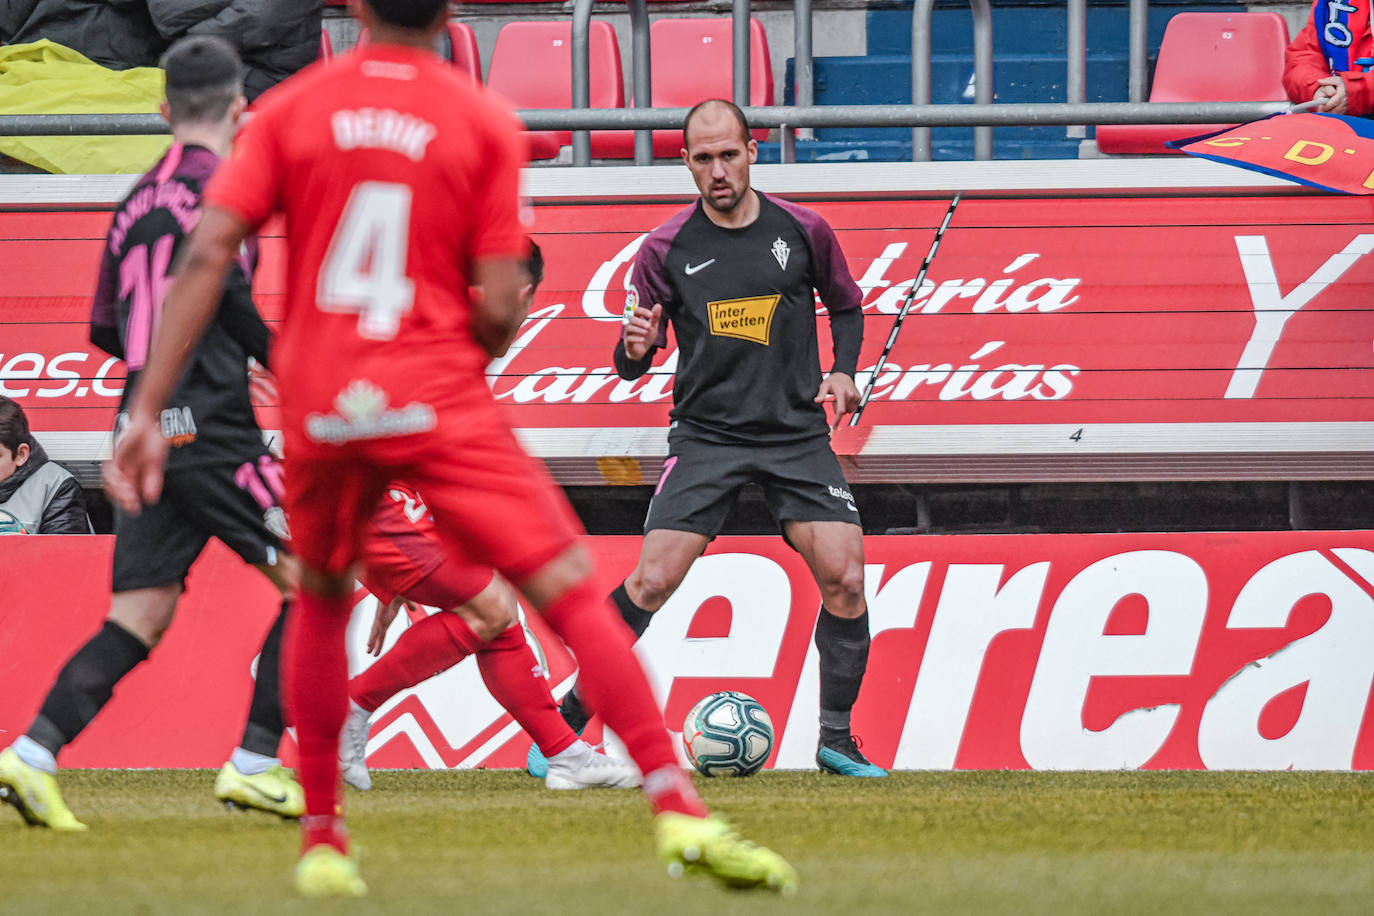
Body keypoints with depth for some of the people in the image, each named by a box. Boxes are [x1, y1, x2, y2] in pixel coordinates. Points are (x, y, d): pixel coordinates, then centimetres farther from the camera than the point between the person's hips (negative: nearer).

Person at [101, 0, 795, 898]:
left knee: (320, 602, 26)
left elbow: (205, 259, -4)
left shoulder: (289, 109, 5)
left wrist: (148, 411, -4)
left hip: (320, 407, 3)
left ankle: (321, 840, 24)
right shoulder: (486, 123, 0)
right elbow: (499, 310, -6)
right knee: (570, 588, -4)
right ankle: (678, 808, -17)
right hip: (441, 403, -3)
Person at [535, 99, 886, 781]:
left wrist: (843, 372, 2)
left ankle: (836, 742, 3)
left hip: (797, 435, 1)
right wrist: (635, 349, -20)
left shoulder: (804, 232, 1)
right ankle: (565, 724, -3)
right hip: (706, 435, -1)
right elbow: (631, 364, 3)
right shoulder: (666, 250, -2)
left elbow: (847, 306, 19)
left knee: (845, 579, -12)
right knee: (653, 580, -15)